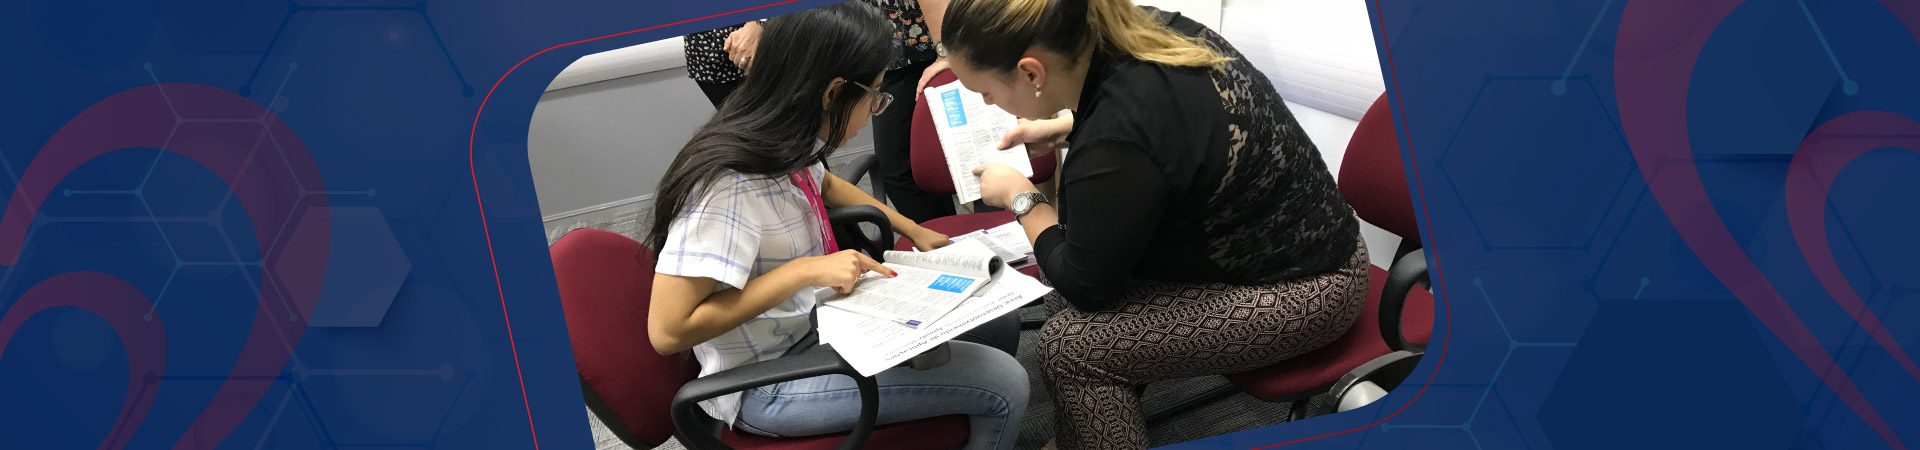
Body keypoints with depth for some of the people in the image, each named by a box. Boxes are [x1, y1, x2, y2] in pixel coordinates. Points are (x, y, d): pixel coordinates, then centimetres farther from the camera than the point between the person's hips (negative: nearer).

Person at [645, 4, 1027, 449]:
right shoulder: (729, 183, -30)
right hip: (767, 382, -9)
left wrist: (914, 230, 20)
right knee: (1004, 384, -14)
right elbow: (668, 330, -31)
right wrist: (804, 270, -30)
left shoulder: (787, 143, -3)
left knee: (999, 322, 13)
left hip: (818, 320, 9)